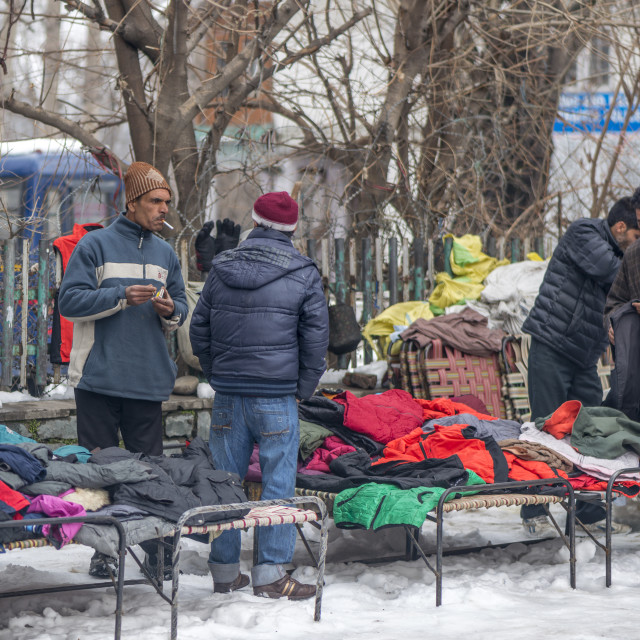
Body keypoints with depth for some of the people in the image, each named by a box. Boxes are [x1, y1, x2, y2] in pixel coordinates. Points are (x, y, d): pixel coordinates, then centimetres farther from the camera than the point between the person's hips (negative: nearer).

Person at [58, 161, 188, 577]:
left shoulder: (165, 254, 14)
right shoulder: (95, 246, -2)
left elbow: (181, 306, 20)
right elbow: (70, 301, -7)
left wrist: (171, 312, -4)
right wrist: (122, 296, -17)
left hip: (148, 380, 4)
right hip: (99, 377, -4)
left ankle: (156, 546, 10)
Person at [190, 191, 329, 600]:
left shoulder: (222, 270, 7)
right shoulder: (304, 275, -4)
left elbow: (199, 330, 11)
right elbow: (316, 337, -3)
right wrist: (303, 389, 6)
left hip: (228, 396, 4)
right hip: (277, 396, -4)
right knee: (278, 483, 2)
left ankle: (225, 570, 16)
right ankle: (271, 573, 0)